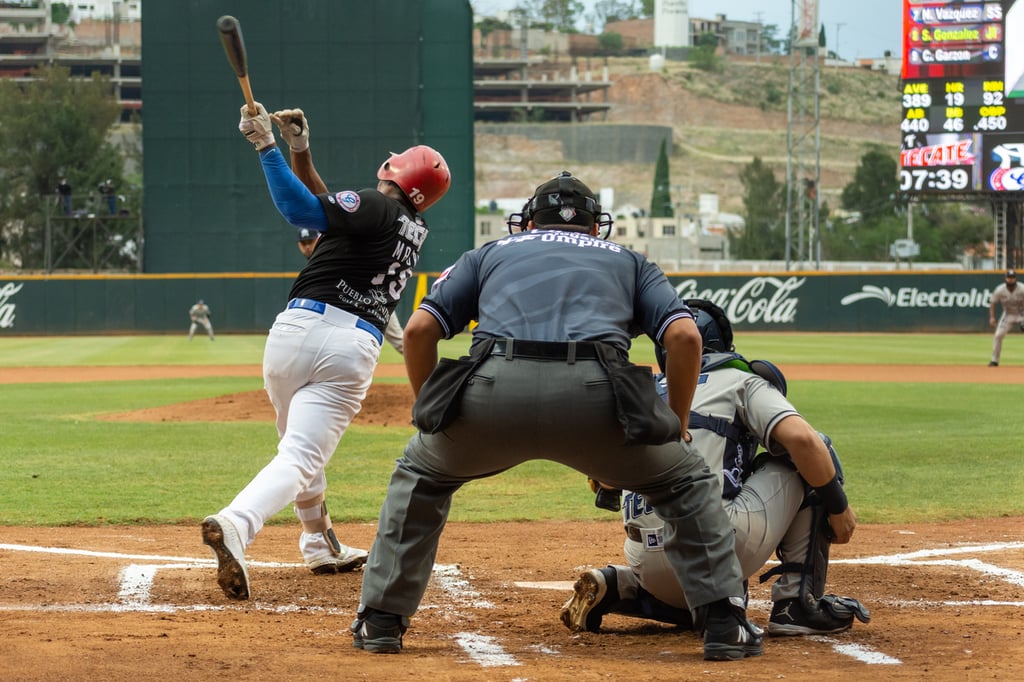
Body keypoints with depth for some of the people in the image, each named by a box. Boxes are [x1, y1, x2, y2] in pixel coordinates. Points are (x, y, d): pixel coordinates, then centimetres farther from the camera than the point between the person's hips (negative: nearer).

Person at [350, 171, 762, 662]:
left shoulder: (489, 254, 34)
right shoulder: (627, 261, 33)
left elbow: (419, 329, 21)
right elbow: (684, 335, 15)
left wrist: (431, 413, 32)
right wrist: (675, 430, 25)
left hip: (493, 393, 1)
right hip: (594, 396, -1)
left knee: (420, 475, 30)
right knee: (685, 482, 24)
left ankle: (379, 621, 25)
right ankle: (724, 625, 12)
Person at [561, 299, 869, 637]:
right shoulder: (740, 381, 9)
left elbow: (602, 479, 22)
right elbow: (800, 438, -8)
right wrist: (838, 506, 2)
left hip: (646, 562, 6)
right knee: (813, 451, 12)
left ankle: (615, 587, 9)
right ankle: (798, 602, 6)